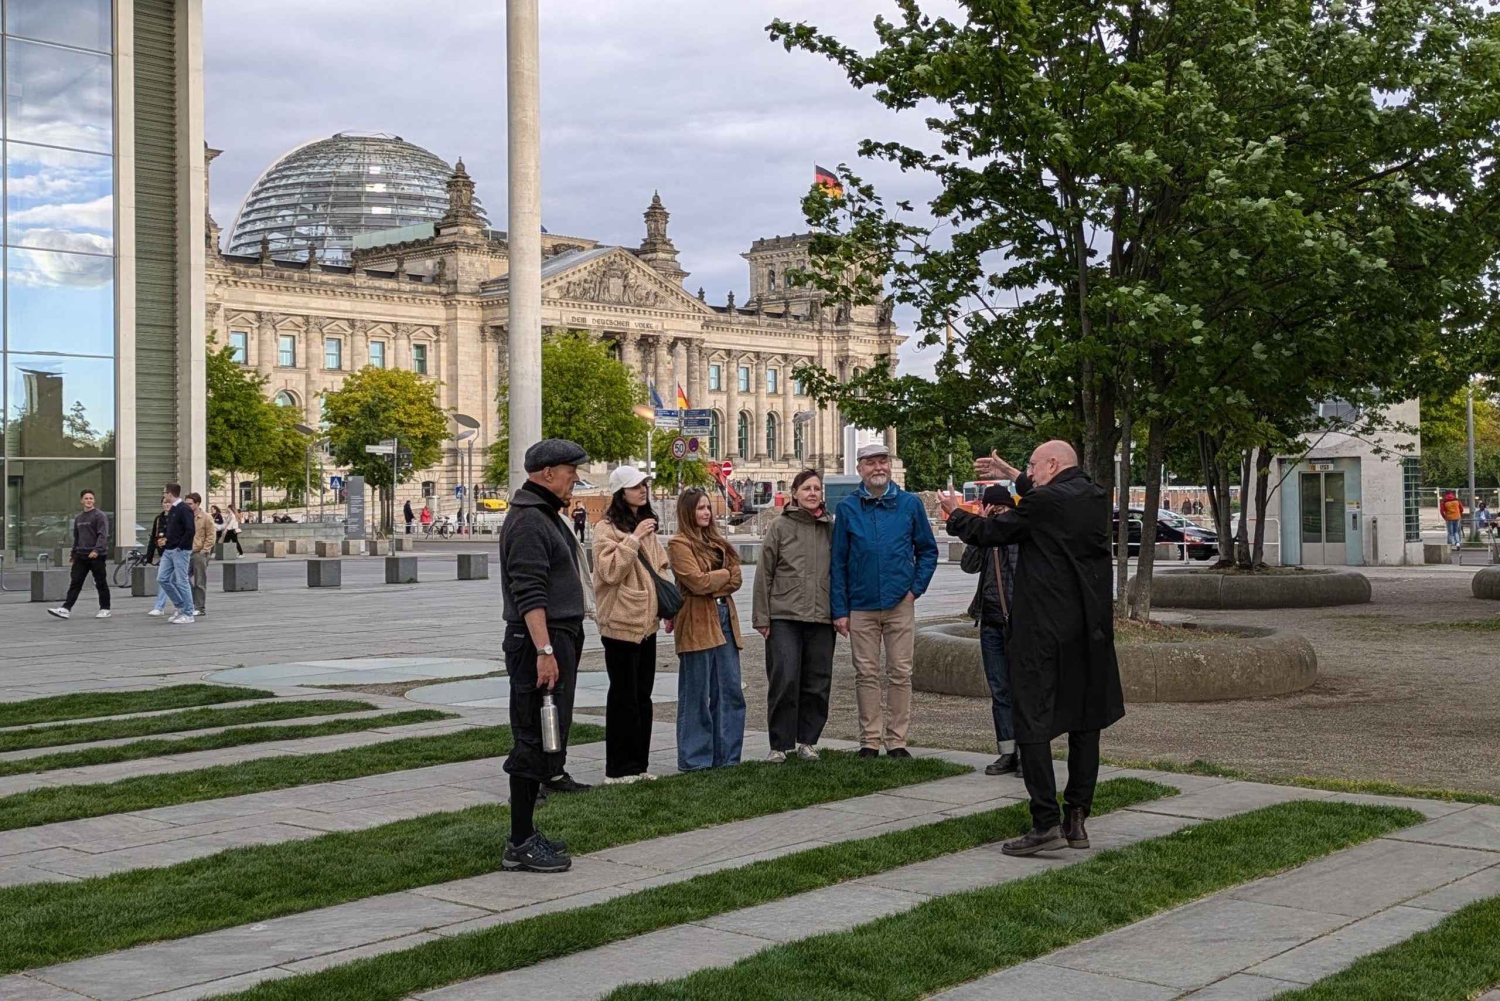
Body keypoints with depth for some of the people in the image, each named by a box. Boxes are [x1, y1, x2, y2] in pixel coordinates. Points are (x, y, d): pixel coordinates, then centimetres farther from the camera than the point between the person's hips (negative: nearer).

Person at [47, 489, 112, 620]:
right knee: (75, 583, -1)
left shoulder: (100, 516, -6)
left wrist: (96, 550, -26)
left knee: (101, 583, 2)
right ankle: (66, 609, -5)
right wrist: (73, 553, 20)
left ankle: (105, 609, 11)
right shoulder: (78, 518, 16)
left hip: (96, 556, -6)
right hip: (81, 556, 6)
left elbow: (103, 535, -15)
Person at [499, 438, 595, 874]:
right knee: (535, 739, -8)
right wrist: (544, 650, -28)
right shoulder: (528, 521, -15)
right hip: (539, 642, -11)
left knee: (546, 736, 14)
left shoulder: (546, 516, 19)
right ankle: (520, 845, -4)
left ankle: (525, 835, 22)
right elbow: (529, 593, -23)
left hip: (558, 639, 11)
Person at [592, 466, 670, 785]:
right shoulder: (607, 528, -9)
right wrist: (633, 539, -22)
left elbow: (660, 567, 22)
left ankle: (638, 764, 19)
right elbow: (609, 570, -20)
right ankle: (618, 769, 3)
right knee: (624, 696, -3)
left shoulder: (647, 525, 15)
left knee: (642, 696, 11)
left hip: (646, 623, 8)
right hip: (620, 623, -8)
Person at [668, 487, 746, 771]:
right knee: (696, 695, -2)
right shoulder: (679, 544, -5)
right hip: (697, 624, -7)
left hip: (724, 620, 7)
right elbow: (698, 581, -16)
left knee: (730, 691, 7)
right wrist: (723, 574, -1)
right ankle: (695, 758, 5)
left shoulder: (716, 542, 18)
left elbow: (736, 579, 7)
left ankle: (726, 754, 15)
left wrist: (711, 585, -8)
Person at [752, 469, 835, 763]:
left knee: (817, 683, 5)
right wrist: (762, 617, -2)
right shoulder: (780, 527, 2)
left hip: (821, 617, 3)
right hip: (784, 617, -3)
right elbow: (764, 574, 2)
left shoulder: (832, 529, 10)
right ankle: (780, 744, 3)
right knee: (784, 680, -7)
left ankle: (807, 740, 18)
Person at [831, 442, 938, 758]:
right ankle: (869, 741, 11)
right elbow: (838, 562, 3)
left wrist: (916, 587, -1)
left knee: (900, 674, 2)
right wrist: (839, 610, -1)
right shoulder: (847, 508, 2)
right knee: (866, 674, 4)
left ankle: (896, 740, 10)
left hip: (900, 604, 0)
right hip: (861, 606, 0)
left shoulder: (910, 503, 3)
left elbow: (927, 550, 11)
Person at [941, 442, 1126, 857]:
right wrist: (1013, 477, 36)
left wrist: (955, 514, 16)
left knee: (1032, 721, -3)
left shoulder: (1042, 502, -13)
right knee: (1085, 721, 12)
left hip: (1045, 629, -7)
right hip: (1091, 628, 7)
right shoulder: (1096, 497, 8)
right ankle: (1077, 819, 15)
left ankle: (1046, 822, -8)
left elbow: (989, 532, -3)